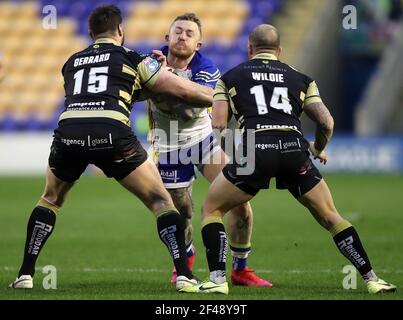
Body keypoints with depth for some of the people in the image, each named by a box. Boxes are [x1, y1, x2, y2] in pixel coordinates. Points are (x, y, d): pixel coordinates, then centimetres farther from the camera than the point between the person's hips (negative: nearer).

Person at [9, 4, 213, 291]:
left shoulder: (72, 63, 29)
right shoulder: (131, 58, 17)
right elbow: (180, 89, 13)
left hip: (68, 130, 3)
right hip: (112, 133, -3)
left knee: (50, 201, 29)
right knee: (160, 201, 11)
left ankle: (25, 275, 20)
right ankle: (184, 276, -1)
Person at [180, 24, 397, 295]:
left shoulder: (230, 77, 19)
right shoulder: (300, 78, 23)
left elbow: (219, 124, 8)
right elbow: (326, 122, 14)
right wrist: (319, 149, 33)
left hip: (255, 149, -2)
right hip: (294, 149, 2)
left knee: (211, 210, 17)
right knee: (330, 217, 16)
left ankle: (217, 279, 3)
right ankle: (371, 279, 12)